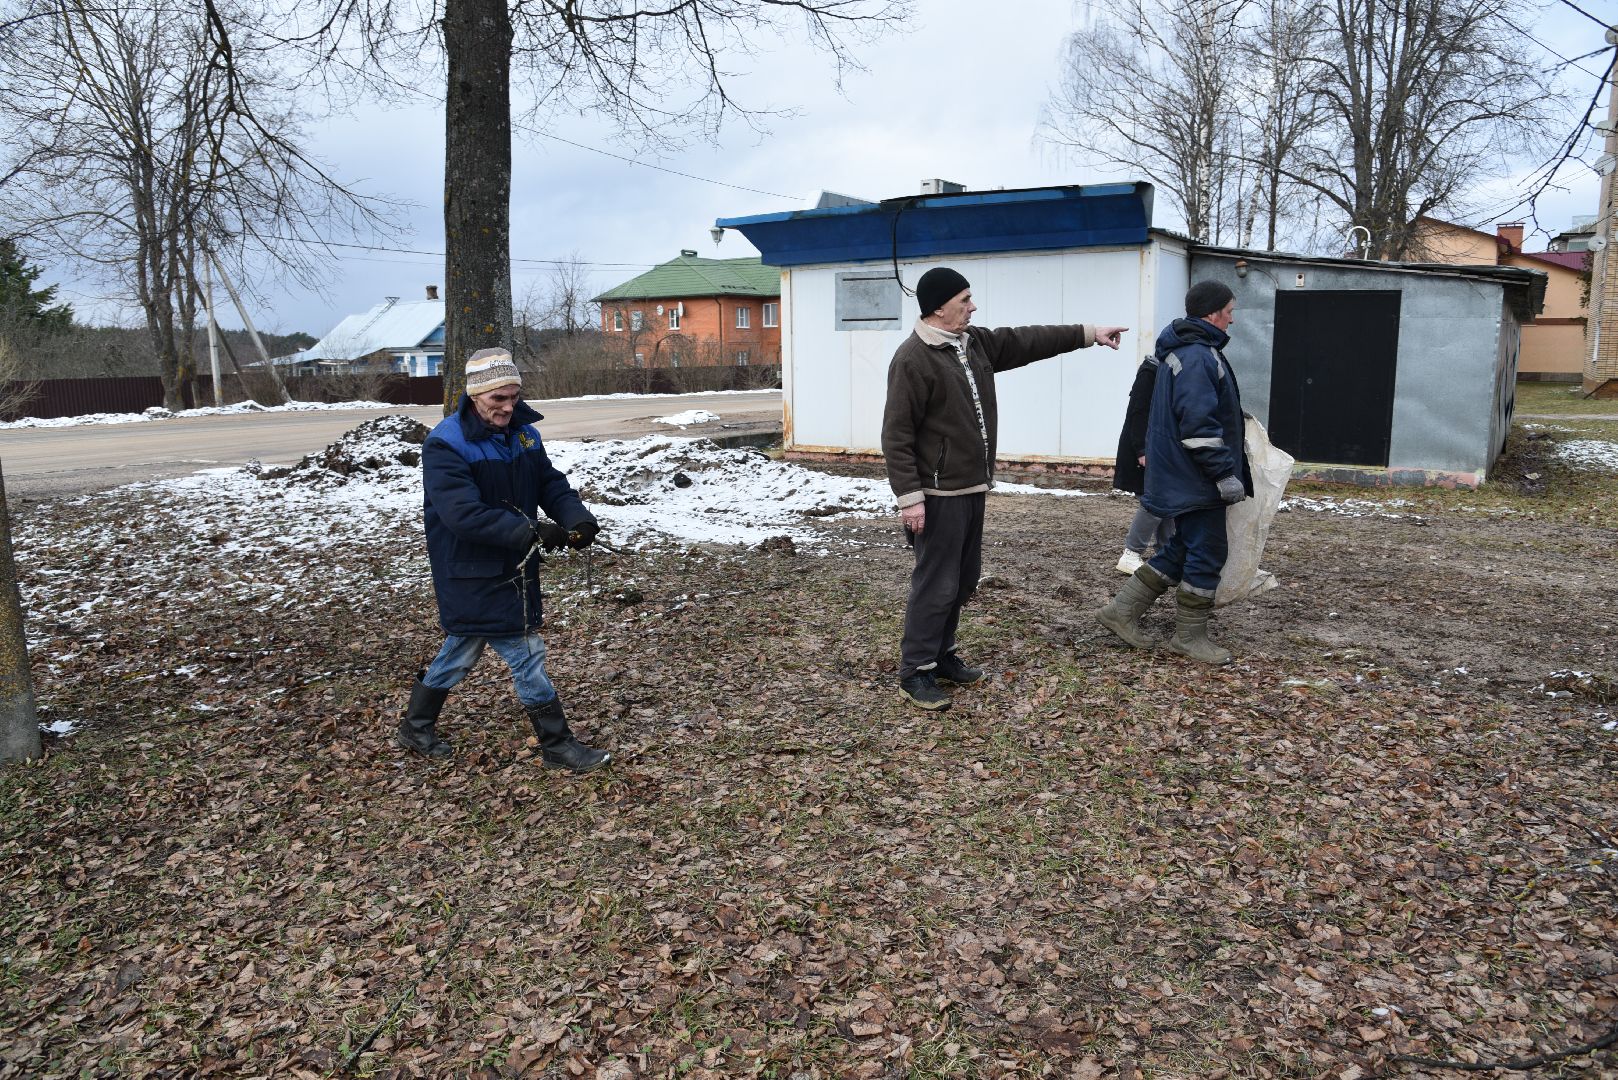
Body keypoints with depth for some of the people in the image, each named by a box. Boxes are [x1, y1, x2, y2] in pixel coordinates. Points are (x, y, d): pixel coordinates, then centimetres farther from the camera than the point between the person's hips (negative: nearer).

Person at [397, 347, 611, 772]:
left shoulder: (522, 431, 3)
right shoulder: (444, 446, -20)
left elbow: (551, 483, 5)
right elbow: (465, 514, -29)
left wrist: (578, 518, -16)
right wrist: (533, 533, -33)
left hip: (514, 568, 8)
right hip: (473, 574, -8)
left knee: (463, 647, 20)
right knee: (526, 653, -4)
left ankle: (416, 727, 38)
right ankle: (557, 745, 9)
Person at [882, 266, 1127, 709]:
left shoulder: (975, 342, 10)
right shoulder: (912, 358, -16)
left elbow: (1027, 340, 20)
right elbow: (897, 435, -18)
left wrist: (1087, 334, 19)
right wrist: (909, 497, -22)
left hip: (972, 488, 9)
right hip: (939, 494, -9)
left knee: (964, 579, 16)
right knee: (936, 584, -5)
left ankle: (941, 654, 30)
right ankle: (915, 672, 6)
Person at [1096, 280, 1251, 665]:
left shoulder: (1182, 351, 16)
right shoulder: (1198, 356, -18)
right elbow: (1199, 425, -25)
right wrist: (1226, 474, -21)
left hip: (1180, 475, 10)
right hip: (1195, 479, -10)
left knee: (1183, 550, 17)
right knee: (1207, 555, 0)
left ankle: (1123, 610, 18)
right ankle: (1189, 636, 11)